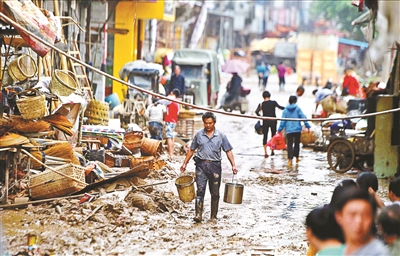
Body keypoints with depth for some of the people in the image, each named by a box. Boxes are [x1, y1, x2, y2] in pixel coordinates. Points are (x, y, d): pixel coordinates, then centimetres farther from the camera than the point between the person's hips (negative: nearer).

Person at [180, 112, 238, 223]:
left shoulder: (221, 135, 3)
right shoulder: (199, 134, 6)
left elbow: (228, 151, 3)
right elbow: (191, 150, 14)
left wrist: (233, 165, -7)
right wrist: (185, 163, 12)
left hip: (215, 165, 0)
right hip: (201, 165, 0)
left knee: (215, 193, 7)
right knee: (200, 190, -11)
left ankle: (214, 216, 17)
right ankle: (198, 215, -16)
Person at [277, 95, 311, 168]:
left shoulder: (285, 110, 2)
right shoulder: (297, 109, -2)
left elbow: (283, 121, 2)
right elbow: (303, 117, -7)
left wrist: (279, 130, 7)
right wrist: (308, 126, -3)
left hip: (289, 130, 0)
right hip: (297, 130, 0)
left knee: (290, 145, -5)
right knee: (297, 143, 19)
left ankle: (290, 159, -23)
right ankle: (296, 157, 31)